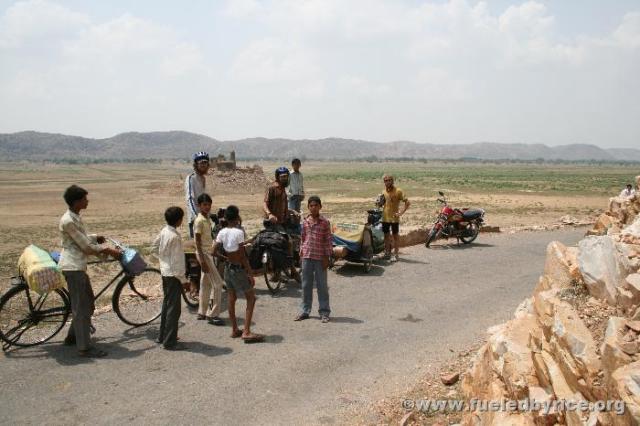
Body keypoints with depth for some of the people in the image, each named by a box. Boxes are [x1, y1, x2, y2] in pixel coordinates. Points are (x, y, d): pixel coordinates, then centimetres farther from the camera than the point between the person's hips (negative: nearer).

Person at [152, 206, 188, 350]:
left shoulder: (164, 231, 3)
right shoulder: (175, 237, -23)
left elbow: (155, 245, 19)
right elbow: (177, 260, -22)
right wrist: (182, 278, -15)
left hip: (165, 272, 10)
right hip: (174, 275, -10)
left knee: (167, 304, 20)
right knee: (174, 308, -3)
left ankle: (162, 336, 31)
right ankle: (170, 342, 2)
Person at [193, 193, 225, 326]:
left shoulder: (207, 219, 10)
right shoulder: (199, 221, -17)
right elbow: (197, 242, -19)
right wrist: (202, 260, -22)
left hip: (208, 253, 9)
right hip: (204, 254, -9)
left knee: (206, 284, 14)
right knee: (217, 283, -8)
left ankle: (202, 312, 24)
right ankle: (213, 315, -2)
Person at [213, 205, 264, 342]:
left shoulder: (222, 232, 0)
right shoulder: (239, 232, -18)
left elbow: (215, 252, 1)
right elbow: (242, 256, -20)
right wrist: (250, 273, -16)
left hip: (227, 268, 7)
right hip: (238, 269, -7)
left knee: (232, 299, 15)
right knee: (251, 298, 1)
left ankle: (234, 330, 24)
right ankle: (246, 332, -5)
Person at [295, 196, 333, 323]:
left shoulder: (325, 222, -6)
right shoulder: (305, 222, 5)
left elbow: (328, 240, -5)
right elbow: (303, 238, 13)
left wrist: (326, 257, -8)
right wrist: (301, 252, 9)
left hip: (320, 257, -4)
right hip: (306, 256, 4)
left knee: (322, 285, 4)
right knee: (306, 285, 11)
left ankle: (324, 312, 13)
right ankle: (304, 310, 22)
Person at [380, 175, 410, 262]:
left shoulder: (398, 191, -8)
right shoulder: (384, 191, 10)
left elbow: (407, 203, -10)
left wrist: (401, 213, -16)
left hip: (394, 218, -5)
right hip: (385, 218, 5)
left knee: (395, 236, 3)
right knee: (386, 236, 13)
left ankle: (395, 254, 9)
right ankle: (387, 253, 25)